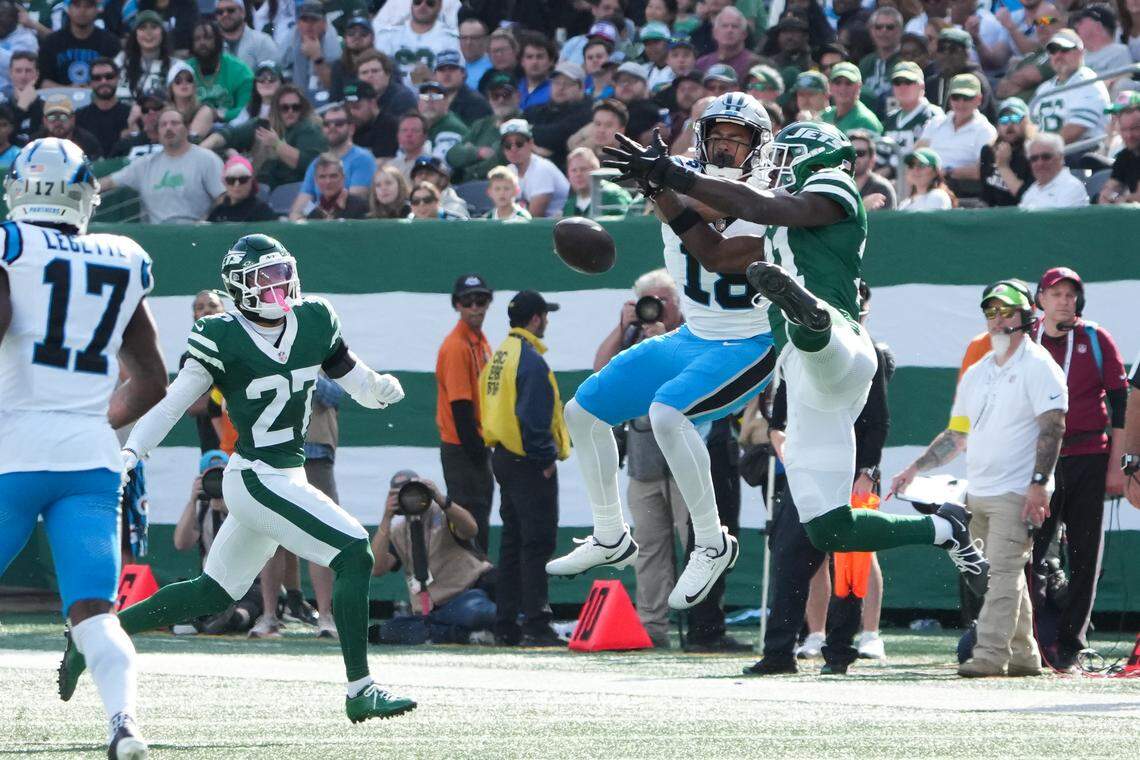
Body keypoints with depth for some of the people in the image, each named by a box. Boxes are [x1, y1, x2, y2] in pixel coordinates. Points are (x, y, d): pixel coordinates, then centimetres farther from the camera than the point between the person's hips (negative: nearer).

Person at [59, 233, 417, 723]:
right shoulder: (223, 339, -12)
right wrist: (130, 453, -23)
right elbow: (172, 404, -11)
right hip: (257, 478, -8)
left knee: (213, 594, 16)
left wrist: (382, 389, -12)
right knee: (354, 554, -17)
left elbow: (360, 385, 11)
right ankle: (359, 691, -12)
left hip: (288, 476, 8)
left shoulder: (314, 323, 6)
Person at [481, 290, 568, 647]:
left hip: (503, 456, 9)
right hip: (528, 463, -9)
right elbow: (533, 416, -23)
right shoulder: (530, 360, -16)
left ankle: (506, 624, 16)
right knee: (537, 543, -8)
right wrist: (545, 459, -15)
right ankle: (535, 625, -11)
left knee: (513, 541, 14)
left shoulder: (499, 356, 13)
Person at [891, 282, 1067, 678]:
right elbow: (956, 436, 25)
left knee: (1004, 570, -14)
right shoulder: (976, 374, 20)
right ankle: (1023, 655, 13)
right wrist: (915, 468, 16)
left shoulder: (1037, 365, -3)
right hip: (978, 493, 7)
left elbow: (1052, 427, -11)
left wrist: (1039, 483, -20)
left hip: (1018, 492, -7)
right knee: (1006, 574, 8)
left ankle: (990, 653, -20)